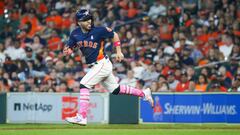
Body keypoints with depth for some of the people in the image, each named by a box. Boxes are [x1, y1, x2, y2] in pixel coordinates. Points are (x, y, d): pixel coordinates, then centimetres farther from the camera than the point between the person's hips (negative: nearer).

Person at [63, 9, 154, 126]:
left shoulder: (98, 31, -13)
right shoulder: (75, 34, 1)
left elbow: (114, 35, 1)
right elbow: (67, 50, 5)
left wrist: (119, 52, -2)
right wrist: (68, 50, -19)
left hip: (102, 64, -7)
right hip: (94, 66, 7)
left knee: (84, 85, -17)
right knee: (115, 90, 15)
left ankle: (82, 117, -17)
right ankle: (143, 93, 31)